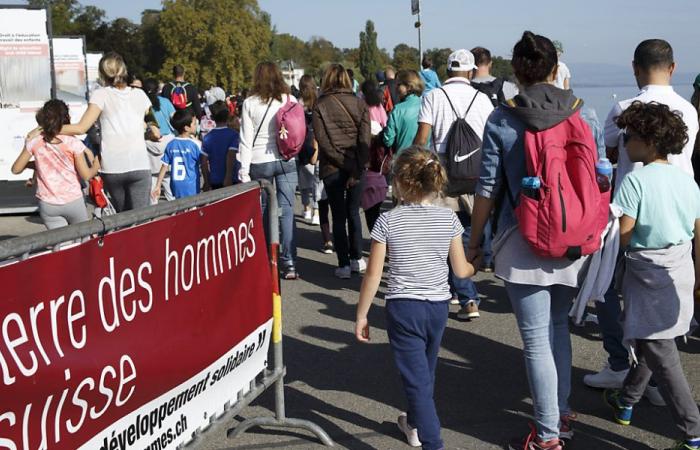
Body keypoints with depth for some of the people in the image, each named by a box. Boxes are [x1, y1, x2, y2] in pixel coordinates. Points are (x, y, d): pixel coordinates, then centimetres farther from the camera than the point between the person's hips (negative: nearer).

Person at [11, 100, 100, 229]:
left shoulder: (34, 142, -4)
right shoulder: (73, 143, -11)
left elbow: (16, 169, 3)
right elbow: (86, 175, -11)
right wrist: (96, 166, 9)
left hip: (47, 204, 2)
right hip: (73, 201, -2)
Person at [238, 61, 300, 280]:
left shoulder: (250, 103, -2)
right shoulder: (290, 100, 0)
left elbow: (246, 140, -3)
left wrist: (244, 171, 0)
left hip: (260, 162, 0)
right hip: (286, 161, 1)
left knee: (262, 213, 11)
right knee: (287, 212, 1)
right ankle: (289, 264, -2)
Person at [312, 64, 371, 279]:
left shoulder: (321, 106, -4)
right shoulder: (359, 104, 2)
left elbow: (323, 141, -11)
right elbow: (365, 138, -6)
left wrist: (345, 164, -11)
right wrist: (356, 168, -8)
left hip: (332, 168, -2)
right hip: (356, 167, 2)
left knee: (339, 216, 5)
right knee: (353, 212, 17)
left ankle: (344, 265, 5)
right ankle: (357, 259, 21)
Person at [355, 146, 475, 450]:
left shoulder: (388, 221, -11)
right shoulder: (448, 218, -3)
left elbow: (373, 276, -10)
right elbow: (461, 271, 2)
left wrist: (361, 315, 1)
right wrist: (477, 266, 26)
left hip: (403, 308, -4)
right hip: (438, 305, 4)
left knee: (416, 379, -2)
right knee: (425, 372, 24)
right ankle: (415, 424, 44)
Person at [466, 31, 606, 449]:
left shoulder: (502, 120, -7)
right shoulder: (581, 114, 0)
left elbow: (489, 188, -6)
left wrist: (475, 241, 5)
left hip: (524, 243, -4)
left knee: (536, 339, 3)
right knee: (559, 325, 22)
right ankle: (563, 413, 31)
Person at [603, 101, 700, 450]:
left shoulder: (636, 180, -16)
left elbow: (623, 235, -18)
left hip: (648, 272, -7)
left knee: (660, 353, -2)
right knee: (649, 341, 21)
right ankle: (626, 401, 38)